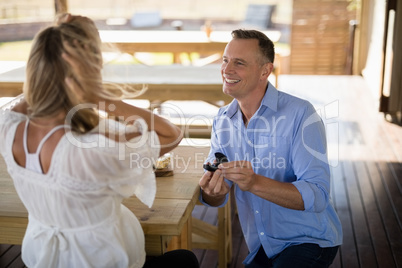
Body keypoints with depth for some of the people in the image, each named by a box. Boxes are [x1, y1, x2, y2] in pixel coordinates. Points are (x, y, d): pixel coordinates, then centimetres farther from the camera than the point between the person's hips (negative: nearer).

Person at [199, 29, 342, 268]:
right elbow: (216, 200, 1)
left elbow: (317, 196, -25)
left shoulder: (300, 114, -19)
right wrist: (213, 191, -23)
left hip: (309, 241, -5)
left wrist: (255, 183, -38)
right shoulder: (222, 120, -1)